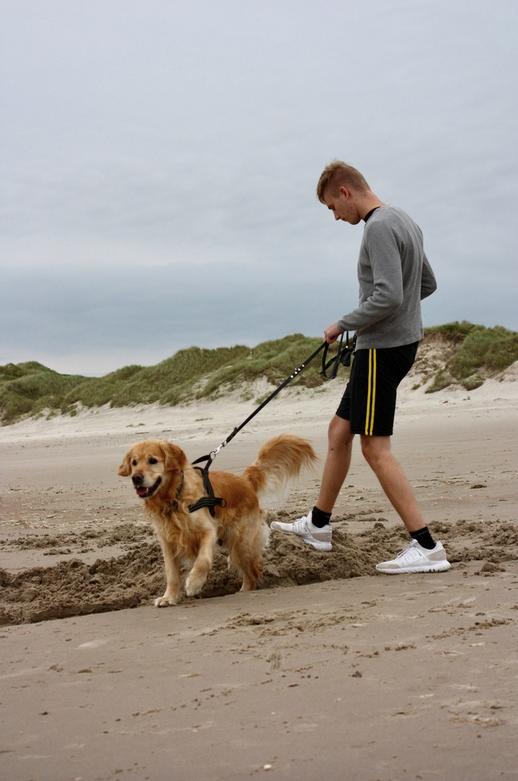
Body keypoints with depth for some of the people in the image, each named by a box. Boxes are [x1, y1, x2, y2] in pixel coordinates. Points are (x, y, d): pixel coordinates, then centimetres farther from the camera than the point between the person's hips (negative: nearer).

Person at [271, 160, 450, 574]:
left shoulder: (379, 228, -17)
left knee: (376, 447, -8)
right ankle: (319, 525, 29)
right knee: (340, 429, 18)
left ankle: (426, 547, -9)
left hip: (382, 348, -10)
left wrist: (343, 325, -11)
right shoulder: (405, 222, 14)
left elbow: (388, 297, -24)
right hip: (401, 342, 10)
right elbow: (428, 284, 22)